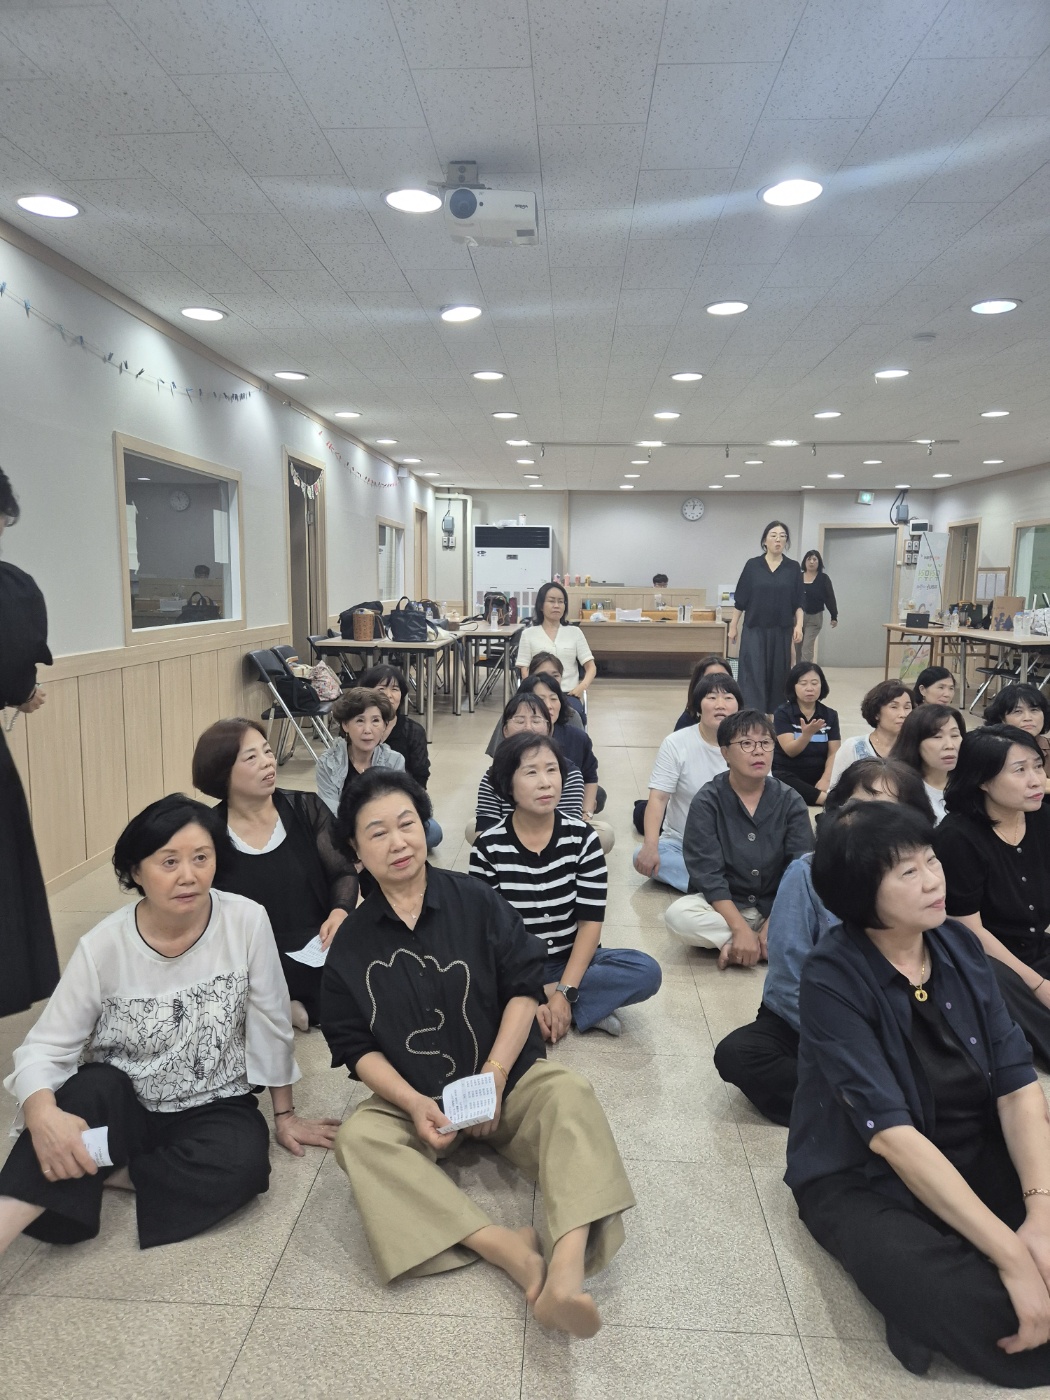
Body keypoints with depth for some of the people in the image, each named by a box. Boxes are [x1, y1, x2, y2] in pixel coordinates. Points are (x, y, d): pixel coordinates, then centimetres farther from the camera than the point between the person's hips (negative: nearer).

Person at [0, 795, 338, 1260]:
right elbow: (44, 1049, -13)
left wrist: (284, 1114, 5)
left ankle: (88, 1175, -12)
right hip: (120, 1110, -1)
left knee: (243, 1158, -31)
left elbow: (270, 1025, -5)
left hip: (214, 1110, 1)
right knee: (93, 1089, -33)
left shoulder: (246, 922, -16)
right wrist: (42, 1114, -36)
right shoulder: (103, 946, -15)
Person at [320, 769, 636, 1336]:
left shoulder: (475, 900, -4)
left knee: (571, 1093, -29)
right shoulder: (351, 943, -1)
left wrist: (495, 1074, -16)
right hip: (412, 1099, 1)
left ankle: (566, 1270, -45)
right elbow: (355, 1046, -1)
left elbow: (524, 988, -5)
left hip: (508, 1077, 0)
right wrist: (414, 1104, -17)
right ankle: (509, 1248, -36)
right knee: (357, 1136, -28)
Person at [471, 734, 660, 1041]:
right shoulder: (488, 847, -10)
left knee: (646, 971, -24)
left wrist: (564, 992, -20)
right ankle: (580, 1010, -19)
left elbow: (590, 923, -9)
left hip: (571, 964, 1)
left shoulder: (582, 838, -7)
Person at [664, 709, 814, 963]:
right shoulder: (707, 801, -7)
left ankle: (735, 948, -17)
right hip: (722, 908, -1)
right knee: (678, 915, -31)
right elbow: (707, 874, -15)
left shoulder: (790, 801, -1)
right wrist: (740, 928, -25)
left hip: (777, 908, 1)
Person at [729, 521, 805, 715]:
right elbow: (740, 599, 3)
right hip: (755, 629, -2)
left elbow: (799, 602, 4)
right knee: (753, 672, -10)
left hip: (781, 630, 2)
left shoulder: (793, 568, 4)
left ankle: (772, 712, 22)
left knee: (777, 672, 7)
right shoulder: (752, 565, 0)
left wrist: (799, 625, -7)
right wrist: (733, 626, 2)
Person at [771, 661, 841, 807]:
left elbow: (833, 753, -2)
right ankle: (827, 798, -40)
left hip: (818, 776, 2)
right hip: (787, 775, -2)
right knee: (781, 781, -38)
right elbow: (790, 751, -16)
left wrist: (826, 779, -20)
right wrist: (807, 734, -35)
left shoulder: (830, 715, 6)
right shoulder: (783, 713, -5)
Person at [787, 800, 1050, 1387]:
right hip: (863, 1180, -6)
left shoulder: (959, 945, -4)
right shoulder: (834, 978, -21)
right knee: (986, 1314, -33)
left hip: (977, 1154, 6)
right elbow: (891, 1136, -26)